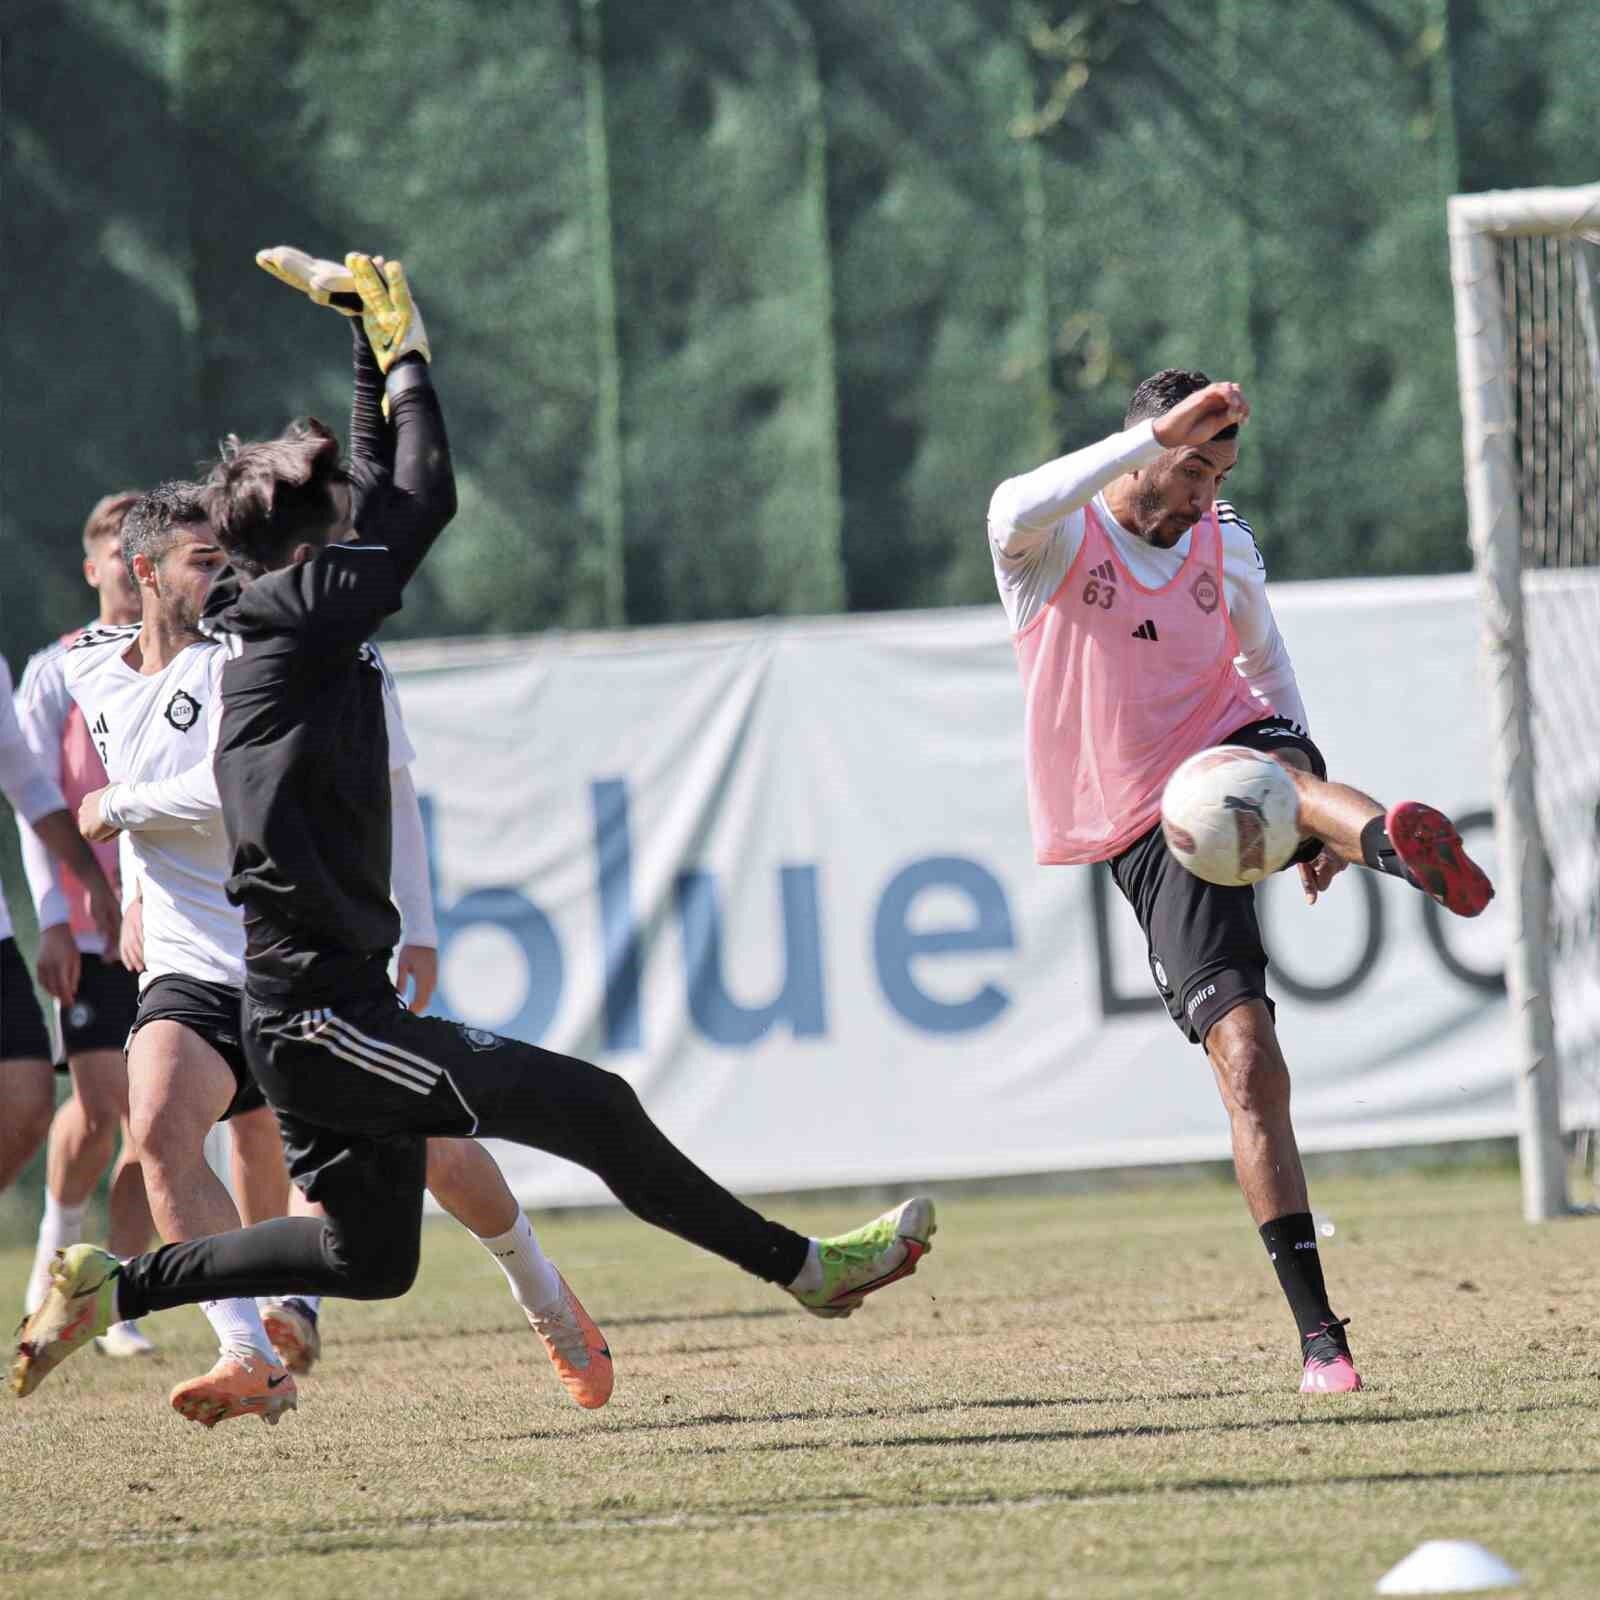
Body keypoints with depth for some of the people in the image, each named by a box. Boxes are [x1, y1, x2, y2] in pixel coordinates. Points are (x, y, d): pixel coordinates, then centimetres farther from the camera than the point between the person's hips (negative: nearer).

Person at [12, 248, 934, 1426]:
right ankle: (806, 1267, -8)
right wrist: (404, 356, 3)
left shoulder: (299, 630, 14)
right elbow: (424, 502, -10)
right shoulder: (293, 621, -12)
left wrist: (378, 354, 28)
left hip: (320, 1011, 10)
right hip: (323, 1007, -10)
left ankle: (114, 1287, 20)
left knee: (370, 1258, 18)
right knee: (592, 1107, -12)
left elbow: (382, 499, 28)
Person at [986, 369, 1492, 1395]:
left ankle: (1402, 848, -75)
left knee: (1281, 765, -38)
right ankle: (1319, 1333, -14)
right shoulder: (1055, 539, -6)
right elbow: (1018, 510, -32)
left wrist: (1315, 809, 19)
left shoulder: (1225, 542, 9)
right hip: (1148, 834, -2)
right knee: (1247, 1063, -14)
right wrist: (1161, 431, -38)